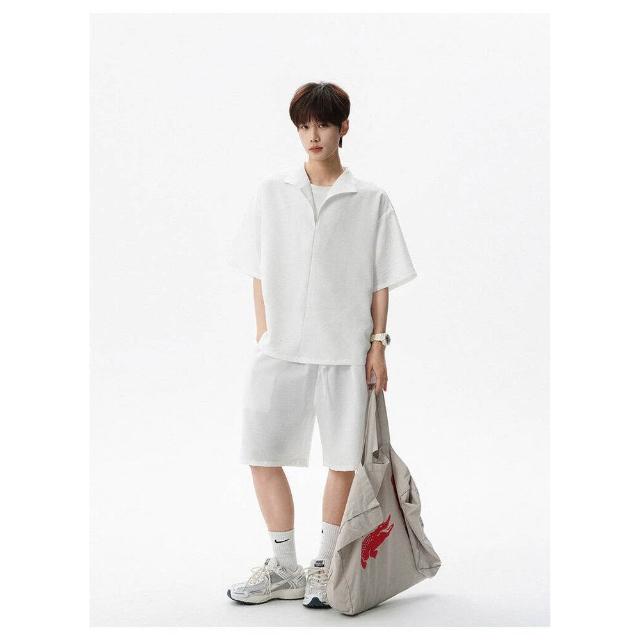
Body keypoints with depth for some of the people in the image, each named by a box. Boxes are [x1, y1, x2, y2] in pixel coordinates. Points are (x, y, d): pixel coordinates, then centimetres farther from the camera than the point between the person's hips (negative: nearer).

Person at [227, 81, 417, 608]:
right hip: (281, 348, 2)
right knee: (262, 454, 1)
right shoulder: (272, 194, 7)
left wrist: (378, 344, -1)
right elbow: (260, 273, 9)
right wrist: (263, 337, 4)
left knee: (344, 459, 4)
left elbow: (381, 282, 4)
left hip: (346, 350, -2)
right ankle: (285, 569, 15)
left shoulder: (371, 201, 2)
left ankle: (325, 566, 20)